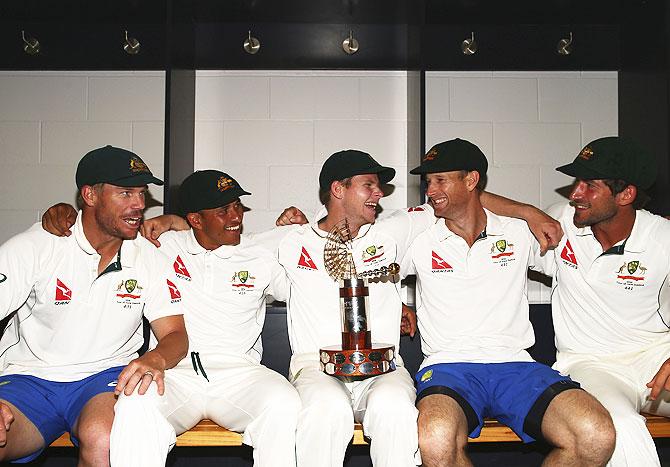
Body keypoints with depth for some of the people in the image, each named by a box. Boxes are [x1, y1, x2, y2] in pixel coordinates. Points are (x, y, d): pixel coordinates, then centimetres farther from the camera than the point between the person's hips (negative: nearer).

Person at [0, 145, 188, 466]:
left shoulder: (149, 257, 3)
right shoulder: (35, 247, -4)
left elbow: (175, 335, 1)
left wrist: (156, 359, -26)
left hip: (105, 378, 1)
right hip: (29, 376, 0)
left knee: (103, 440, -33)